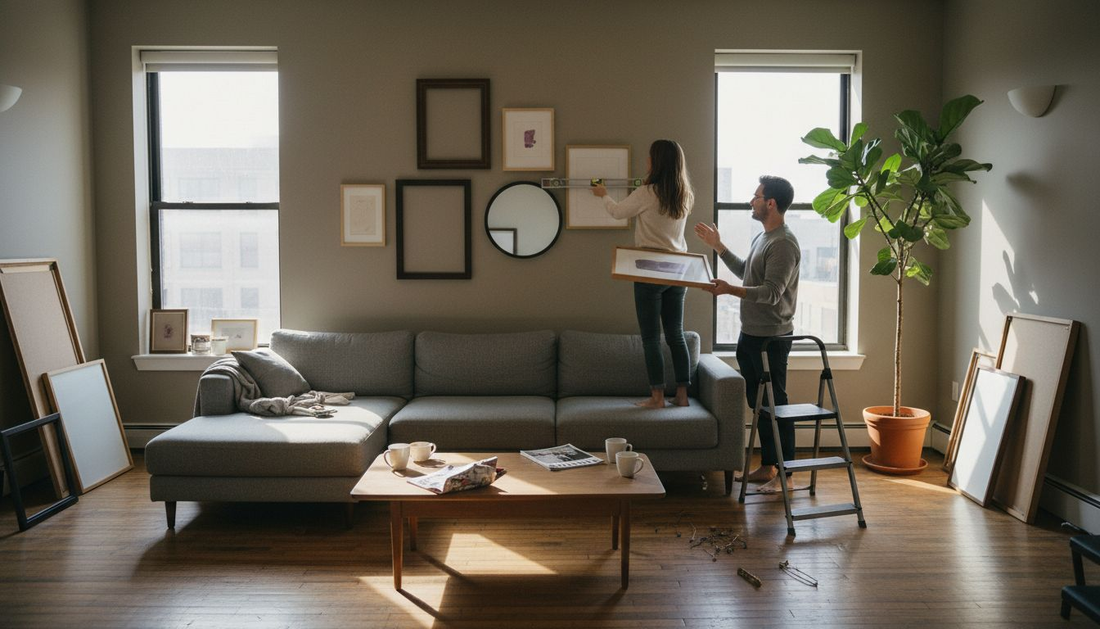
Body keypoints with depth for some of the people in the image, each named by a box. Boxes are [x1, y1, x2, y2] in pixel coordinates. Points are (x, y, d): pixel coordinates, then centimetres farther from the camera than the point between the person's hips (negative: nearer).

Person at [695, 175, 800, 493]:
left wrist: (730, 290, -36)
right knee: (759, 404, 15)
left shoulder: (784, 244, -17)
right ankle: (766, 467, 26)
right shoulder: (762, 237, 14)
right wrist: (718, 246, 25)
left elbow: (772, 292, -25)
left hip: (771, 338, -10)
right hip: (750, 335, 10)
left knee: (776, 404, -2)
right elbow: (745, 272, 28)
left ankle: (786, 473, 8)